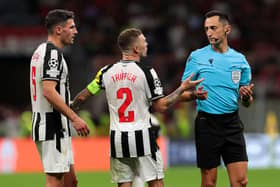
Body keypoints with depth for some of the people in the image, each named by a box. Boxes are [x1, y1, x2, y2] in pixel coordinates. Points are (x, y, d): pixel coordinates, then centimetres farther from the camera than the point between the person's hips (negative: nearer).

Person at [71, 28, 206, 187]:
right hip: (142, 138, -4)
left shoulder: (107, 72, 4)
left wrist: (71, 108, 31)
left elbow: (83, 97, 10)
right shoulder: (146, 72, -8)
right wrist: (183, 88, 3)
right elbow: (161, 106, -7)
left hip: (117, 139, 4)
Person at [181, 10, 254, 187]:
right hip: (207, 124, -2)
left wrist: (247, 96, -8)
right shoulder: (197, 57, 1)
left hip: (232, 123, 2)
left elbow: (247, 103, 15)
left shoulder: (240, 59, 9)